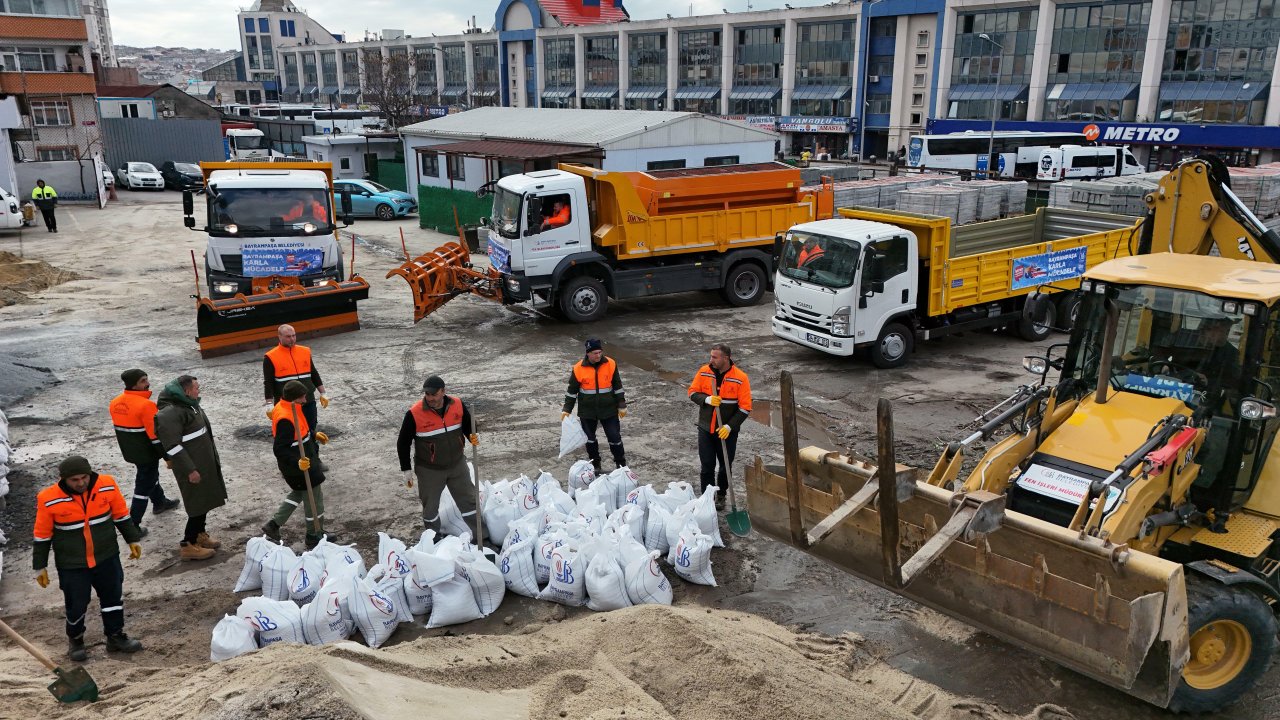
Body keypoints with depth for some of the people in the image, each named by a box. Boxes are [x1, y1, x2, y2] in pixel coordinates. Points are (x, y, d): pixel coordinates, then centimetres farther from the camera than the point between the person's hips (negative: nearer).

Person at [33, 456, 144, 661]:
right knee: (76, 605, 7)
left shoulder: (107, 486, -12)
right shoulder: (49, 499, -17)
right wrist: (40, 566, 0)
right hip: (71, 564, -2)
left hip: (107, 557, 2)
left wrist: (132, 540, 7)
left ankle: (116, 636, 31)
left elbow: (121, 516, 3)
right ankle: (75, 640, 33)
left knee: (113, 597, 13)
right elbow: (42, 536, -6)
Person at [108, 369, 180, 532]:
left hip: (130, 451, 9)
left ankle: (160, 502, 50)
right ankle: (133, 526, 2)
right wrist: (168, 455, -15)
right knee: (144, 486, 0)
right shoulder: (145, 405, -26)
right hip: (147, 453, -9)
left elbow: (121, 427, 12)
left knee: (150, 475, 29)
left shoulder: (115, 403, 0)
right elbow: (155, 434, -24)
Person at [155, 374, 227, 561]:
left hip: (204, 462, 10)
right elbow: (172, 445, -25)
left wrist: (214, 458, 22)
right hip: (193, 467, -10)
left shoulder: (189, 405, 8)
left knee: (205, 500, 19)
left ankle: (199, 533, 35)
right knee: (198, 503, -2)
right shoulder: (171, 413, -23)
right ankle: (187, 545, 10)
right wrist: (189, 470, -24)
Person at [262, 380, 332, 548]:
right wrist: (297, 462, -40)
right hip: (297, 466, -10)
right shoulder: (285, 419, -30)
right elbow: (280, 449, -30)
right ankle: (315, 536, 19)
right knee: (314, 497, 4)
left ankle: (273, 525, 31)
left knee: (298, 493, 27)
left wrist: (314, 436, 18)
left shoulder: (289, 408, 2)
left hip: (301, 460, 10)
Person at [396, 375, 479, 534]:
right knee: (430, 507, 12)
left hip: (457, 465, 3)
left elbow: (468, 425, 6)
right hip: (429, 470, -3)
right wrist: (406, 470, -8)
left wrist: (473, 437, -17)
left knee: (469, 501, 13)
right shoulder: (414, 414, -21)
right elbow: (403, 443, -9)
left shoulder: (458, 405, -12)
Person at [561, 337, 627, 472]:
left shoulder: (611, 365, -9)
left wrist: (622, 406, 2)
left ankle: (621, 464, 21)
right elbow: (572, 390, 0)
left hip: (609, 410, 0)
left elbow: (618, 386, 1)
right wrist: (566, 409, 1)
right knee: (590, 439, 13)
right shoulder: (578, 369, -11)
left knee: (615, 437, 2)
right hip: (587, 412, 1)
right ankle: (595, 464, 31)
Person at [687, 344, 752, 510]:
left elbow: (745, 408, -12)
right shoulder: (704, 372, -5)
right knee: (707, 466, 4)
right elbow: (692, 392, 2)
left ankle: (720, 495, 34)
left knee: (725, 466, 13)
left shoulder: (740, 378, -13)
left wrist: (730, 426, -19)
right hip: (706, 429, 1)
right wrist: (707, 399, -19)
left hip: (727, 432, -1)